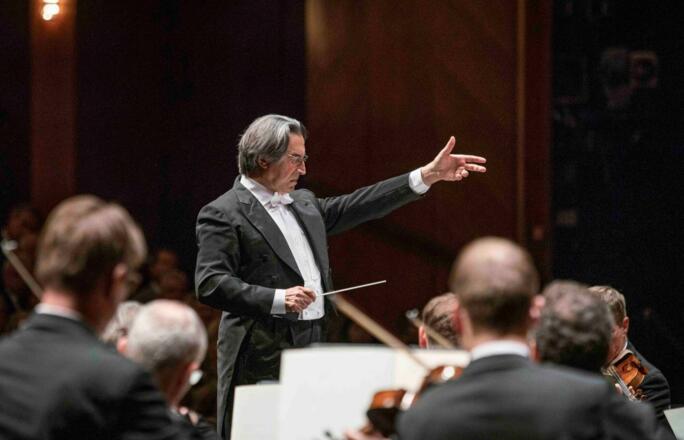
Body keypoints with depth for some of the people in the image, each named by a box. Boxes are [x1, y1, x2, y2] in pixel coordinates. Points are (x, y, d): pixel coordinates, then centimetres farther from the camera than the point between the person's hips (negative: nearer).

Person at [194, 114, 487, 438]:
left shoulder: (304, 204, 20)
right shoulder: (223, 215, -6)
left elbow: (359, 206, 21)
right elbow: (210, 285, -15)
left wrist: (427, 176, 16)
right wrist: (276, 299, -24)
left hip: (315, 349, 8)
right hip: (263, 359, -8)